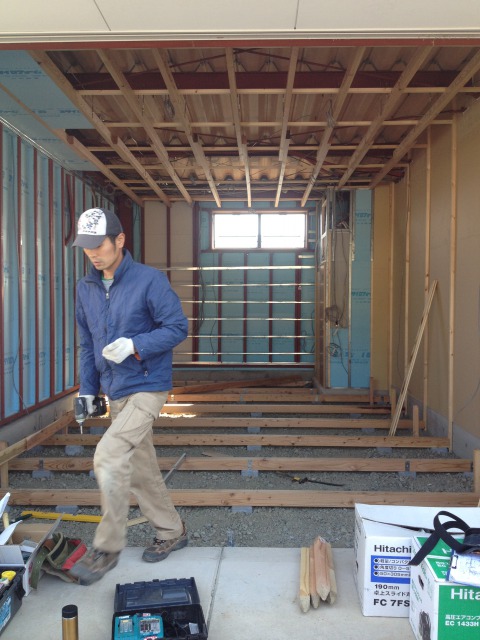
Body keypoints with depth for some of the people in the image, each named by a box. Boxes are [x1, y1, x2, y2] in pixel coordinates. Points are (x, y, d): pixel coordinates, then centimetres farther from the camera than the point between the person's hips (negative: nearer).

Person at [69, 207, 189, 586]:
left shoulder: (150, 280, -12)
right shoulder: (86, 288, 8)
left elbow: (178, 327, -12)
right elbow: (87, 344, 16)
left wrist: (134, 345, -25)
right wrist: (87, 389, 12)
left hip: (146, 388, -7)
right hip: (115, 393, 7)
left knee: (108, 458, -18)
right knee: (140, 468, 14)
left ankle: (107, 549, 0)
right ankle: (172, 533, 33)